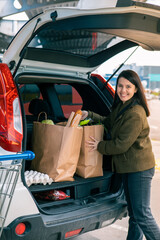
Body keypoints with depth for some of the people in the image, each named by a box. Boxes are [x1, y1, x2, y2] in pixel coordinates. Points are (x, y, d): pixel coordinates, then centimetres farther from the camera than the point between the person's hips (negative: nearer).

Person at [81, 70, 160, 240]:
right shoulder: (120, 106, 8)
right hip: (128, 166, 9)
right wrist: (89, 115, 13)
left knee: (142, 215, -5)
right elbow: (109, 123, 24)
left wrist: (100, 146, -7)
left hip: (139, 168, -9)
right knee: (133, 212, 19)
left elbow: (121, 144, -21)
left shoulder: (135, 114, -23)